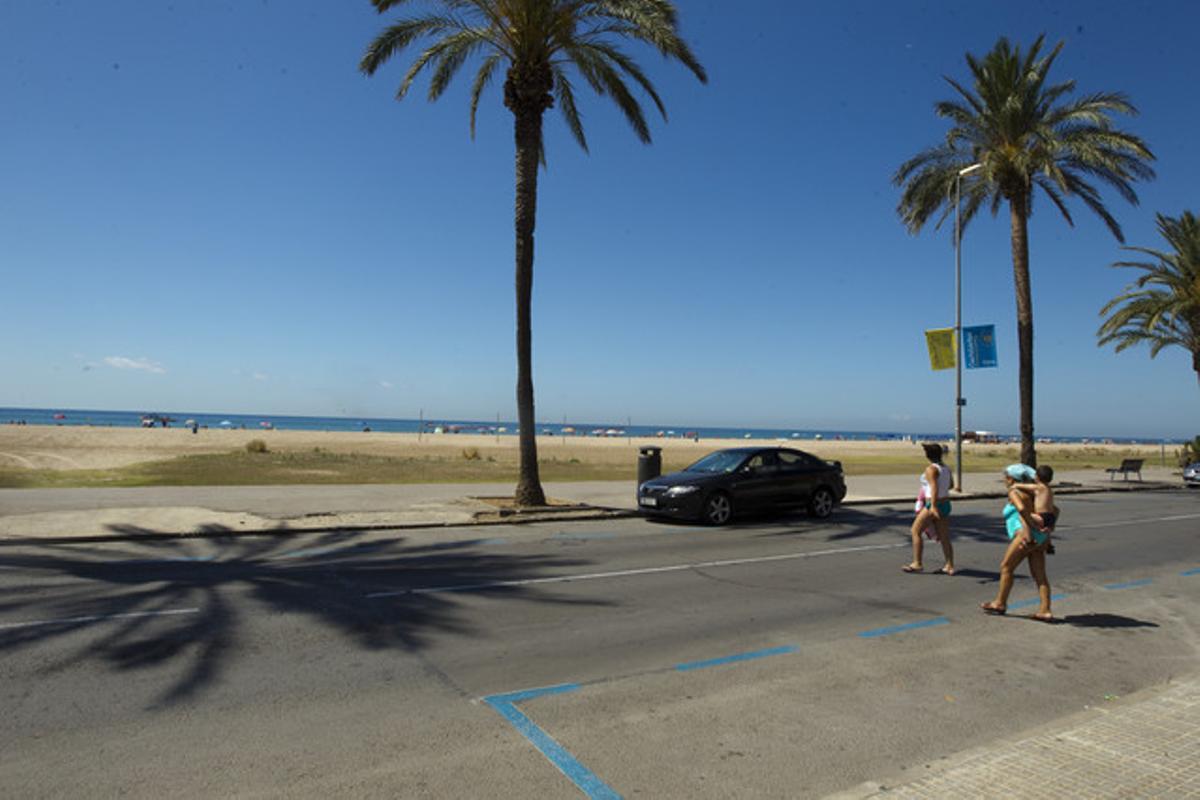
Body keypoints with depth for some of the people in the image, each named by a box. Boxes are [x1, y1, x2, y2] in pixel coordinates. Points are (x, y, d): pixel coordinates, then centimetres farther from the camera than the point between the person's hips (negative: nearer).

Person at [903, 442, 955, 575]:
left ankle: (917, 564, 5)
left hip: (933, 505, -8)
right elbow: (951, 485, 23)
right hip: (946, 504, 8)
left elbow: (934, 488, -27)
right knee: (944, 537, 11)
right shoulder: (946, 468, 8)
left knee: (915, 531, 4)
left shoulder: (931, 469, -16)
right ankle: (950, 566, 12)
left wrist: (933, 506, -34)